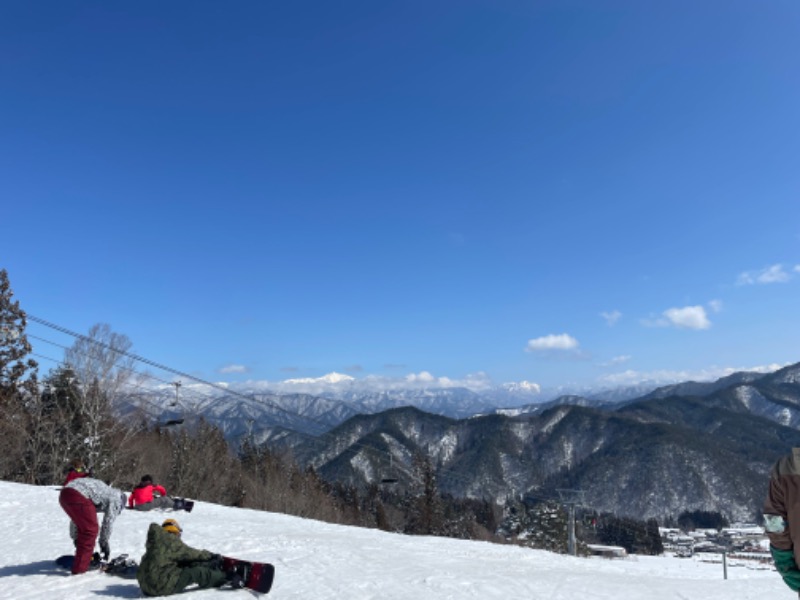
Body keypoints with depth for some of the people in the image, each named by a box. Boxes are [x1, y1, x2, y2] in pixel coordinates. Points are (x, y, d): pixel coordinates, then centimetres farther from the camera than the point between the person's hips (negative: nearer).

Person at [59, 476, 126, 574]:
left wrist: (75, 538, 43)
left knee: (84, 528, 23)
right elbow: (108, 522, 11)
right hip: (78, 496, -9)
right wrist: (104, 543, 21)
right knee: (90, 529, 2)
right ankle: (80, 568, 3)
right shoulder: (116, 497, 14)